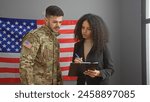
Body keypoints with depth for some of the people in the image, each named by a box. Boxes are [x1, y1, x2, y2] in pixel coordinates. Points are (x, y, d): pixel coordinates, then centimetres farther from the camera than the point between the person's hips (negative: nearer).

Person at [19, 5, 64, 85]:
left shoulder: (54, 38, 13)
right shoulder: (35, 36, -12)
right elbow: (25, 64, -20)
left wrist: (60, 82, 15)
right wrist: (30, 87, -23)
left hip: (52, 87, 8)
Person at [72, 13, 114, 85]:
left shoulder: (102, 46, -6)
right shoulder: (78, 46, 6)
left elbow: (110, 69, -3)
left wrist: (98, 73, -21)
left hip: (99, 84, -4)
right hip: (82, 84, 4)